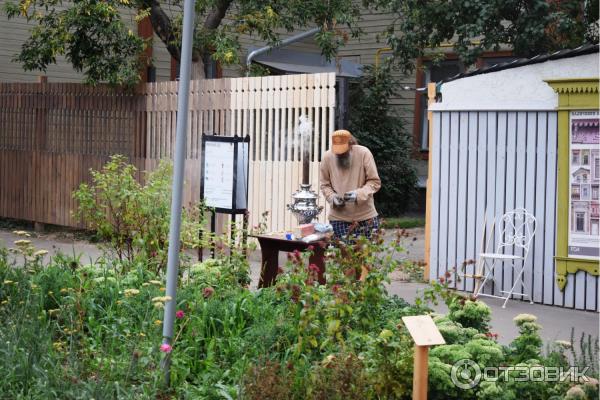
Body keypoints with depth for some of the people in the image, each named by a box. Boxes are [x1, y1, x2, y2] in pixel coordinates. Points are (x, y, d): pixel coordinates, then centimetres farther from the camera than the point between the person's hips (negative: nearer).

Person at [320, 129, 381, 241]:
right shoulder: (327, 157, -3)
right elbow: (325, 185, 7)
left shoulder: (364, 153, -9)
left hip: (365, 216, -1)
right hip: (339, 218, 1)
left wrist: (358, 194, -23)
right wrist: (332, 197, -13)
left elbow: (375, 182, -7)